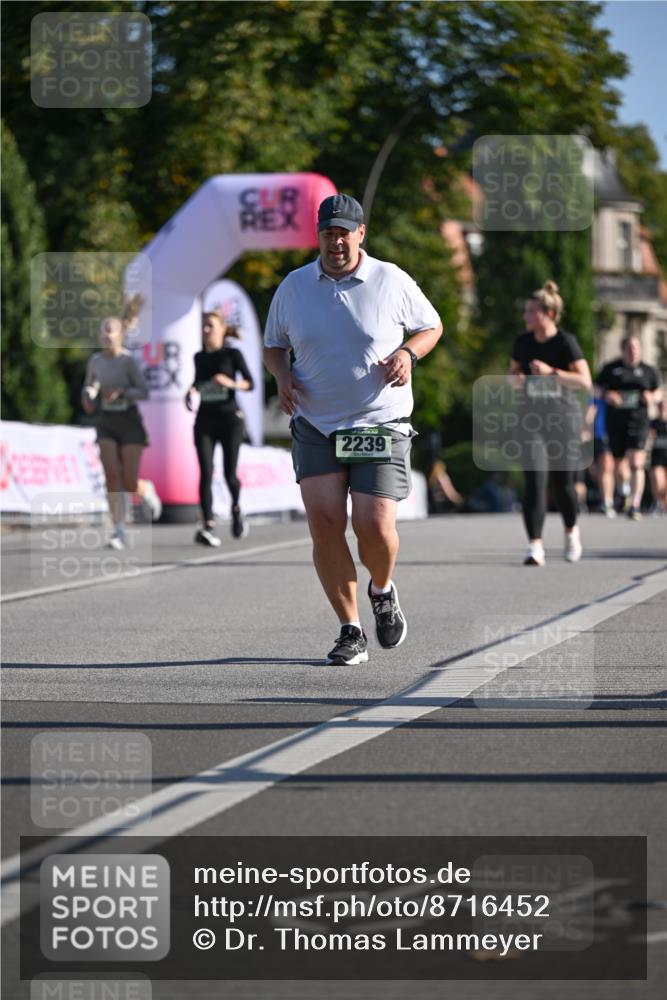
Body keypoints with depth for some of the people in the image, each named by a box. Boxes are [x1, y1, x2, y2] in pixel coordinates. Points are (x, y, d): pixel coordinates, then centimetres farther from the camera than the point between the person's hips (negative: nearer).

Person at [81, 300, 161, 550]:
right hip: (106, 425, 4)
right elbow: (87, 389, 17)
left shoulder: (128, 361, -11)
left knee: (130, 484, -5)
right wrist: (88, 396, -5)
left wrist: (120, 393, -29)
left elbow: (144, 392, -15)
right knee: (111, 476, -13)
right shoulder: (95, 361, 4)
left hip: (130, 424, -4)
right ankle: (119, 531, -8)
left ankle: (147, 491, 33)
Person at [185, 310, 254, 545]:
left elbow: (250, 383, -7)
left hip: (230, 418, -3)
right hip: (205, 420, 3)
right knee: (206, 473, -11)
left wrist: (231, 383, -25)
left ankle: (236, 510, 32)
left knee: (229, 473, 0)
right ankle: (207, 528, -18)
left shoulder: (232, 354, -2)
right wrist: (192, 391, 4)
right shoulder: (199, 357, 10)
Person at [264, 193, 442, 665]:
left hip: (381, 426, -2)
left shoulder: (392, 281, -1)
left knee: (375, 525, -12)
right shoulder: (294, 286, 5)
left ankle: (382, 591, 24)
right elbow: (274, 344, 18)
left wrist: (408, 353, -8)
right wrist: (283, 376, -4)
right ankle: (350, 630, 1)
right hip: (315, 426, 2)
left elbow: (431, 325, 12)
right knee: (324, 523, -12)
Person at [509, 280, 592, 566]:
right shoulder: (523, 342, 4)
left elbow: (585, 381, -15)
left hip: (562, 418, -2)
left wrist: (551, 372, -26)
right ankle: (535, 546, -15)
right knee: (534, 481, -13)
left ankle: (571, 532, 35)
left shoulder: (566, 342, -9)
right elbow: (514, 372, 18)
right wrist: (516, 378, -6)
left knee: (562, 483, 6)